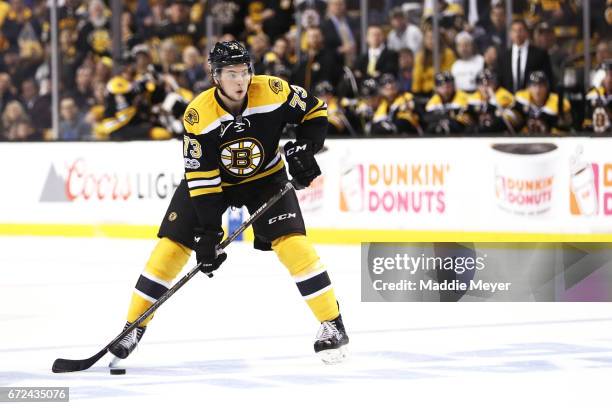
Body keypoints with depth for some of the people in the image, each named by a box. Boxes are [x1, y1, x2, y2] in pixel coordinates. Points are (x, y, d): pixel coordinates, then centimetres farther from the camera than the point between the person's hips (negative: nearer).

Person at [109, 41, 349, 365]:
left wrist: (305, 149, -21)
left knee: (292, 242, -18)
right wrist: (207, 231, -27)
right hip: (211, 179, 0)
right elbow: (200, 177, -24)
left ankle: (332, 323, -7)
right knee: (172, 245, -7)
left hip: (265, 177, 0)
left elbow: (314, 110, -6)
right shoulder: (198, 115, -26)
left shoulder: (273, 92, -24)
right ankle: (133, 327, 5)